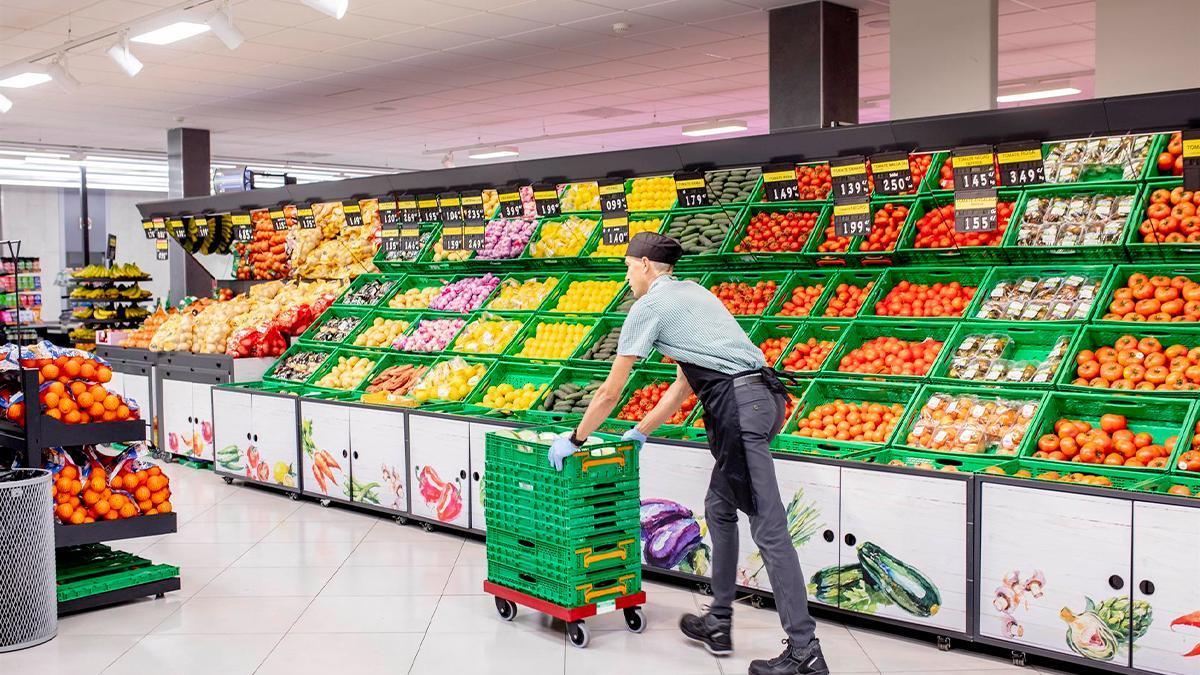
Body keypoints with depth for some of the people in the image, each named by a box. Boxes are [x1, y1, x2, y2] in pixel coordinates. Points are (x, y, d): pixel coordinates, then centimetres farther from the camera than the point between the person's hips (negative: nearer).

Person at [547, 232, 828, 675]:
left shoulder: (649, 305, 0)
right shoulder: (692, 292, 25)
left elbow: (609, 393, 2)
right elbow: (684, 384, 29)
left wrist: (574, 439, 14)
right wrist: (640, 432, 35)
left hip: (737, 406, -9)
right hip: (761, 396, 9)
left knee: (769, 528, -9)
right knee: (719, 508, 20)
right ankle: (718, 625, 28)